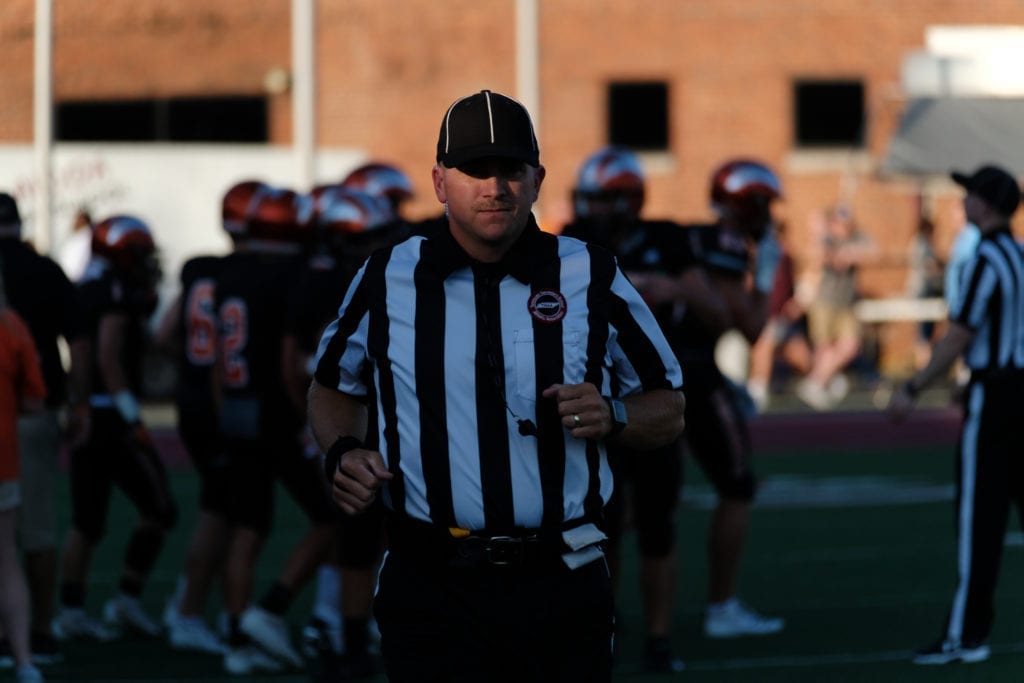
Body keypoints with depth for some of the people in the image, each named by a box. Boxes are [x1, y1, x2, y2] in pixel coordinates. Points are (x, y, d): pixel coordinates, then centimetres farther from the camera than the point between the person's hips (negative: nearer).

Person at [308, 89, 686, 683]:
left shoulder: (591, 279, 5)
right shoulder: (386, 281, 5)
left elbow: (669, 410, 12)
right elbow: (334, 387, 21)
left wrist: (611, 417, -10)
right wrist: (343, 452, 1)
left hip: (561, 589, 1)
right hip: (432, 589, -1)